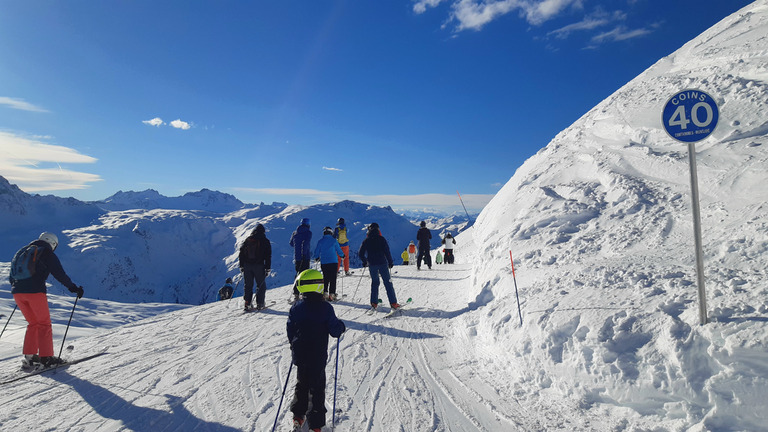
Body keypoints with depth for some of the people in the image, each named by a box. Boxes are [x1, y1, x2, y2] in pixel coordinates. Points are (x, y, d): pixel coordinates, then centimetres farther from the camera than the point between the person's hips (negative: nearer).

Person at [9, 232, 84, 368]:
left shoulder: (22, 251, 20)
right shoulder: (47, 254, 0)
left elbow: (11, 277, 24)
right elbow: (60, 274, -7)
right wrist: (73, 288, -1)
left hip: (17, 292, 6)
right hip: (35, 292, -6)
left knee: (33, 324, 18)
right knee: (44, 324, 3)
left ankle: (29, 356, 15)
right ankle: (46, 358, 2)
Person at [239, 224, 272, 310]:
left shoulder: (247, 240, 9)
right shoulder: (265, 241, 0)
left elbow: (241, 253, 10)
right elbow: (268, 256, -3)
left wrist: (241, 266, 14)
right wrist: (267, 268, 0)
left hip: (247, 265, 3)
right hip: (259, 265, -3)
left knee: (248, 285, 9)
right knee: (261, 285, 6)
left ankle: (247, 303, 5)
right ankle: (260, 303, 1)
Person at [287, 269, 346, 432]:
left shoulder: (296, 308, -4)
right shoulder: (325, 308, -14)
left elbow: (290, 330, 6)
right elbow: (335, 330, -11)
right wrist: (342, 326, 11)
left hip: (300, 355, 3)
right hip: (318, 357, -3)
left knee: (301, 384, 23)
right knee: (317, 388, 8)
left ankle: (298, 417, 30)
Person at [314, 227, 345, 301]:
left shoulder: (320, 241, 2)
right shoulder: (334, 240, -2)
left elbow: (316, 251, 7)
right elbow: (338, 250, 3)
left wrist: (317, 258, 26)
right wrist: (343, 255, 23)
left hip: (324, 262, 2)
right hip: (333, 262, -2)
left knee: (325, 278, 13)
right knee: (333, 278, 1)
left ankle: (325, 293, 7)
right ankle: (332, 293, -5)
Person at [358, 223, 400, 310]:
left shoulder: (366, 241, 4)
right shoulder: (381, 239, -4)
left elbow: (361, 254, 4)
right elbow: (387, 251, -8)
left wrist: (365, 262, 19)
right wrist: (390, 262, 1)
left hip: (372, 264, 3)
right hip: (382, 263, -3)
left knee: (374, 282, 16)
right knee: (388, 283, 1)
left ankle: (374, 303, 11)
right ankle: (393, 303, -2)